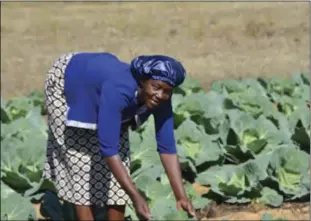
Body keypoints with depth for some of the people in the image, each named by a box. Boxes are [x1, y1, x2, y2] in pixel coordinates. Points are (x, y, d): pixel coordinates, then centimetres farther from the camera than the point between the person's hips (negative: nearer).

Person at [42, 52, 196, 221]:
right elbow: (108, 148, -47)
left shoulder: (161, 100, -27)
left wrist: (181, 196, -28)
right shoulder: (119, 90, -46)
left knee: (120, 154, 1)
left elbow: (167, 147, -21)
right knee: (79, 157, -8)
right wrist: (136, 197, -49)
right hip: (66, 83, -6)